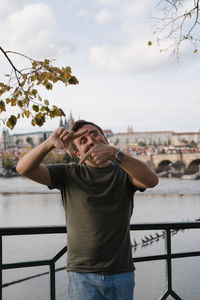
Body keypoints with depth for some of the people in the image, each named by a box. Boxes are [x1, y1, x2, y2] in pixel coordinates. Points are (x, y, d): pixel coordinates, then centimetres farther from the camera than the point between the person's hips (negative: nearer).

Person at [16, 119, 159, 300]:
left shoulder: (124, 173, 4)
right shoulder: (69, 174, 5)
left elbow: (151, 180, -19)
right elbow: (24, 168, -7)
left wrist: (114, 153, -32)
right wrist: (49, 143, -25)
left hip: (121, 274, 1)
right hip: (82, 276, -1)